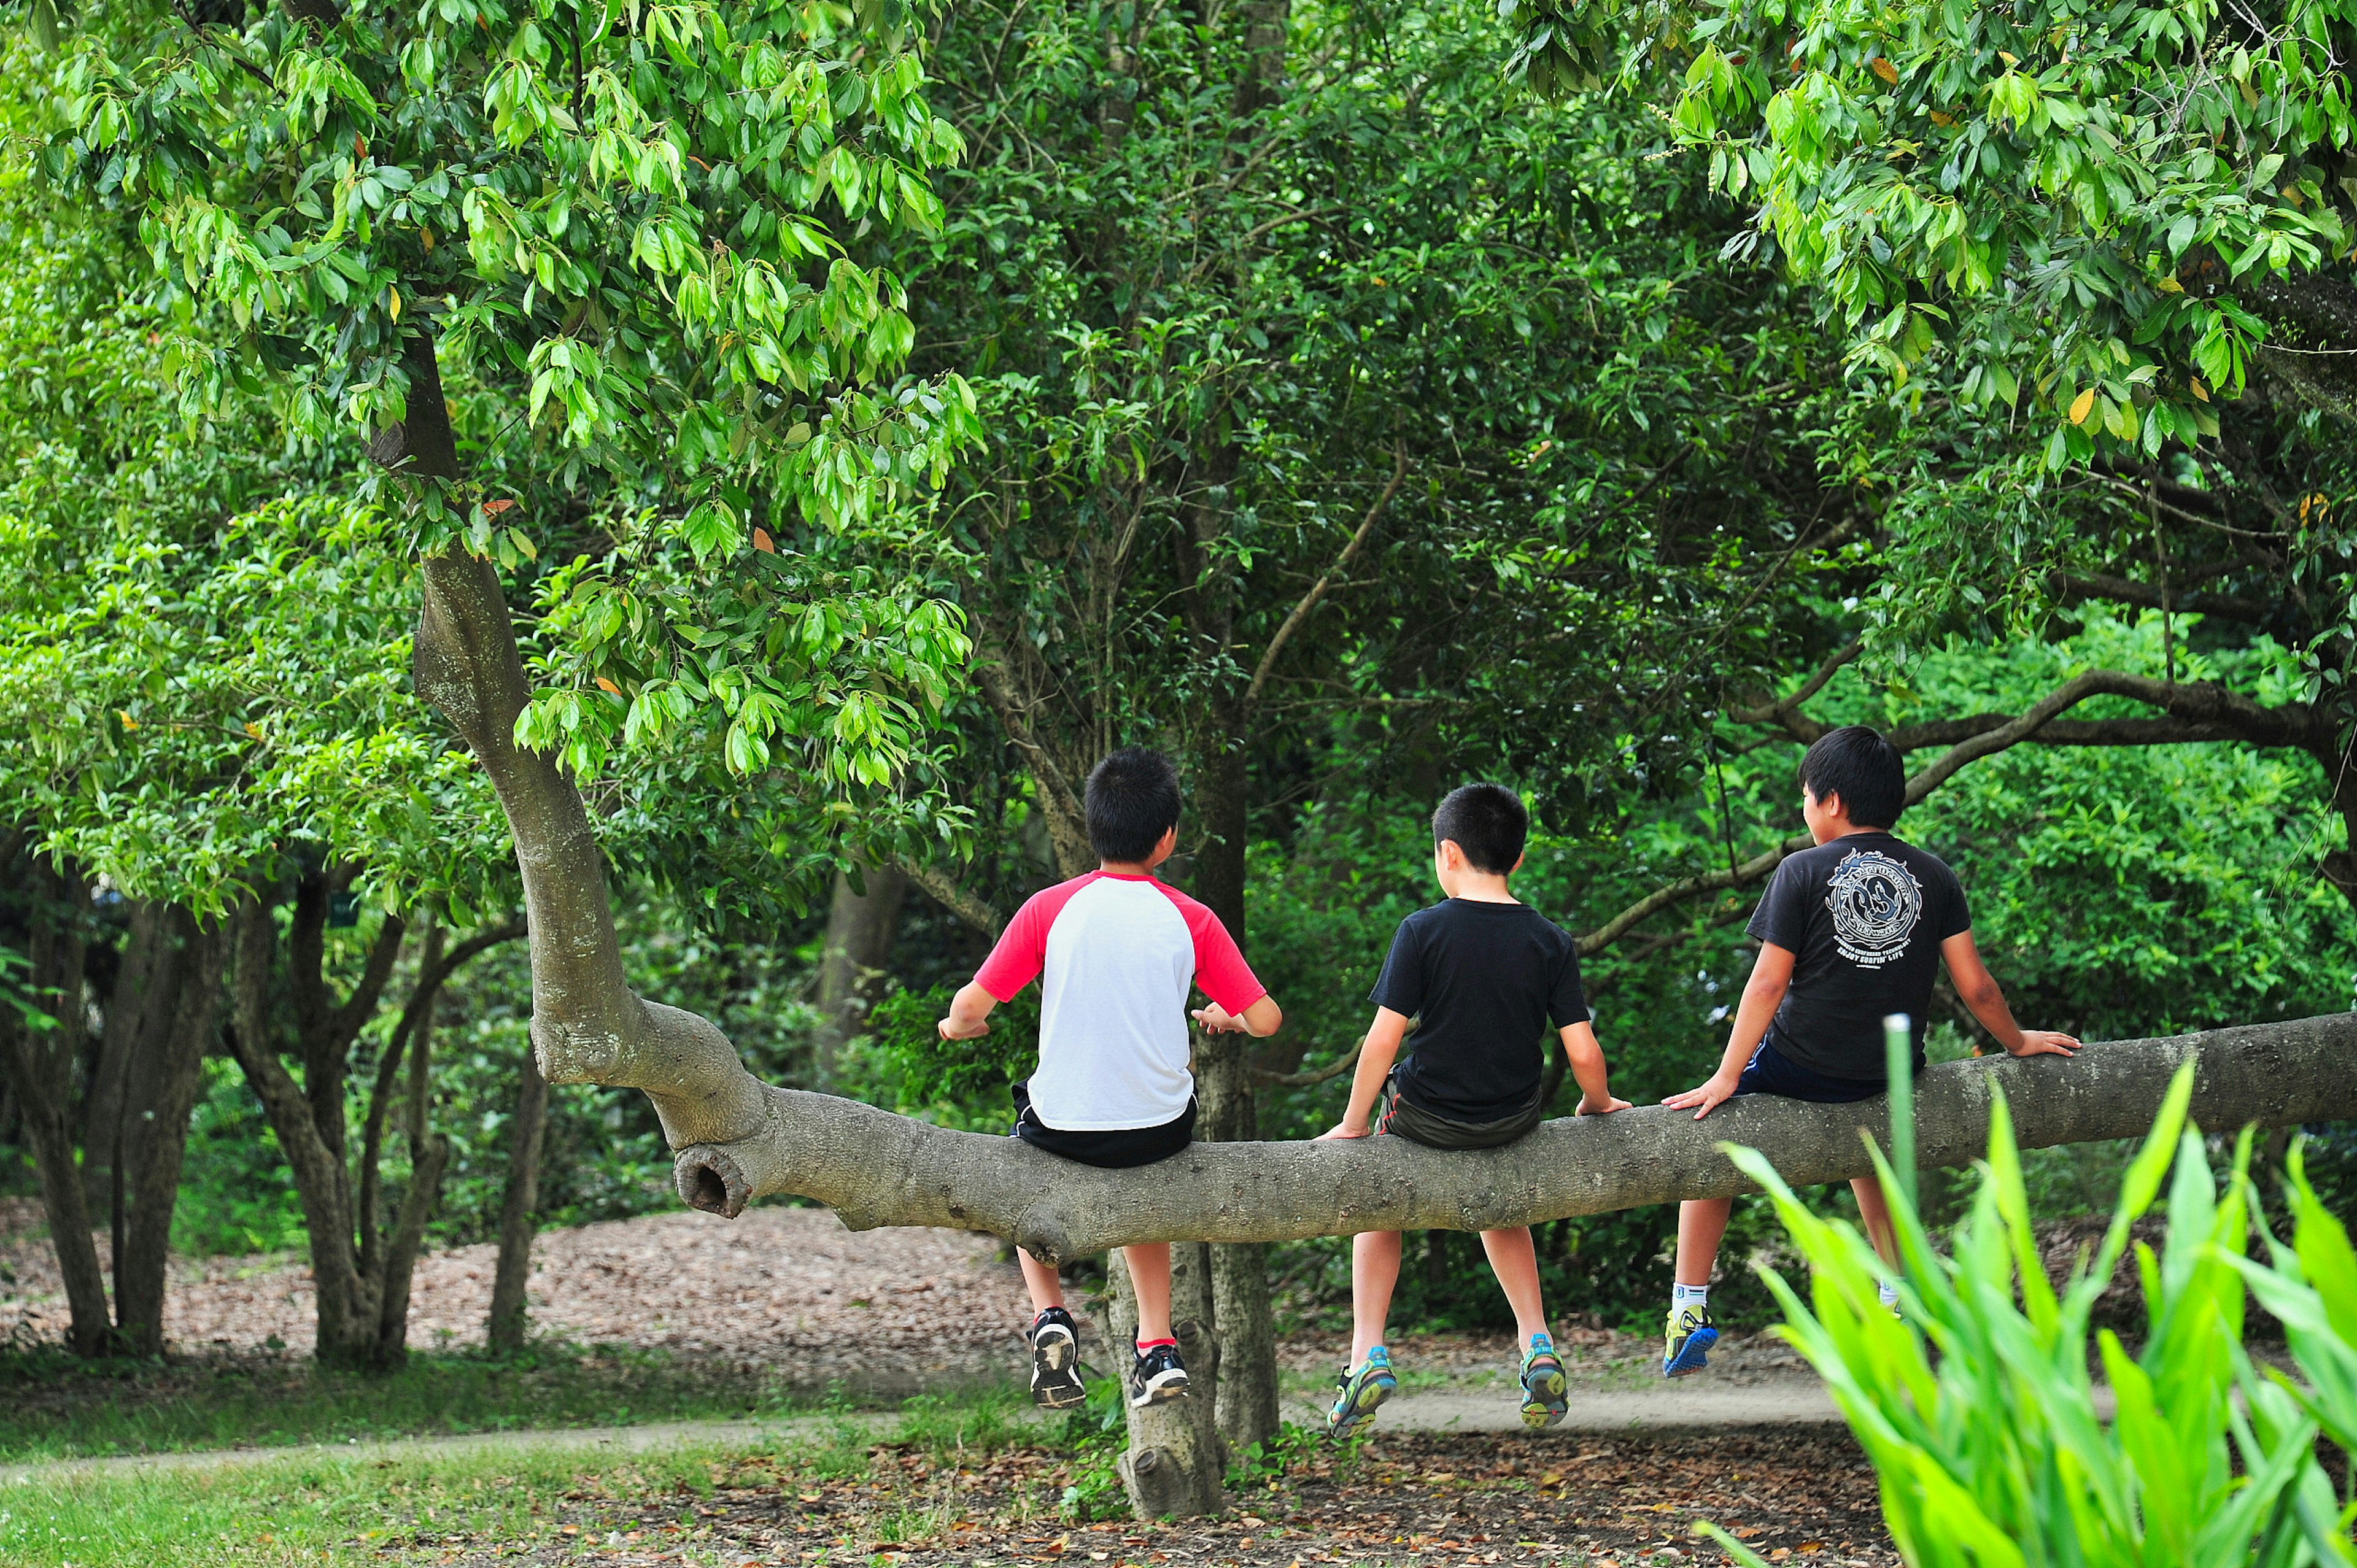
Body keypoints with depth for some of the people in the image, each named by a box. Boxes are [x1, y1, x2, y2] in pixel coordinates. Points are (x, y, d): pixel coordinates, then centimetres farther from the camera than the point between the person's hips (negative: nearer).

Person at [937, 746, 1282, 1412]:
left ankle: (1050, 1315, 10)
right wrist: (1223, 1016, 20)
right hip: (1162, 1127, 1)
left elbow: (970, 1008, -8)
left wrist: (959, 1026, 15)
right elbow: (1265, 1019, -2)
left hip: (1064, 1127, -1)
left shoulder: (1050, 909, -9)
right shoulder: (1191, 920, -6)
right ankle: (1158, 1348, 24)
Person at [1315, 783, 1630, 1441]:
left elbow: (1383, 1039, -15)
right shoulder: (1550, 942, -6)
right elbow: (1584, 1053, -7)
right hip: (1514, 1122, 3)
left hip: (1426, 1118, -3)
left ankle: (1369, 1351, 15)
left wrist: (1354, 1125, -4)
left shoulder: (1423, 931, -13)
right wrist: (1597, 1106, 14)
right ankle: (1537, 1346, 21)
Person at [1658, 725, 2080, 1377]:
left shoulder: (1802, 872, -7)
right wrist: (2019, 1042, 21)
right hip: (1891, 1073, 4)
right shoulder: (1934, 876, 2)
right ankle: (1898, 1297, 35)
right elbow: (1975, 985, 3)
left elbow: (1769, 983, -10)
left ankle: (1691, 1308, 10)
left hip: (1799, 1068, -4)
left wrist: (1727, 1077, -7)